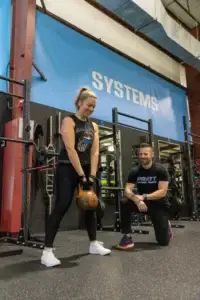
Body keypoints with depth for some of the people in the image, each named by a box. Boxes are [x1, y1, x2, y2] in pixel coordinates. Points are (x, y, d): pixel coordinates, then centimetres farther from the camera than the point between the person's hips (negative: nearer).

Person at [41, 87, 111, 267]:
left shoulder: (94, 126, 11)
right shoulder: (69, 121, -7)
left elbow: (94, 152, 2)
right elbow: (70, 149, -18)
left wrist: (91, 175, -8)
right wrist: (81, 175, -22)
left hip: (87, 169, 7)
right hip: (67, 169, -7)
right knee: (61, 207, -11)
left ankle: (94, 244, 25)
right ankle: (47, 251, -4)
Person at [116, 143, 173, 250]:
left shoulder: (160, 169, -16)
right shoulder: (135, 171, -8)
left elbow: (162, 192, -23)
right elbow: (127, 190, -17)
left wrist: (144, 197, -35)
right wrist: (137, 200, -37)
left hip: (159, 205, -2)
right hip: (142, 203, 3)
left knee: (163, 241, -5)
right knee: (124, 204, -28)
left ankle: (166, 226, 31)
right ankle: (127, 237, -17)